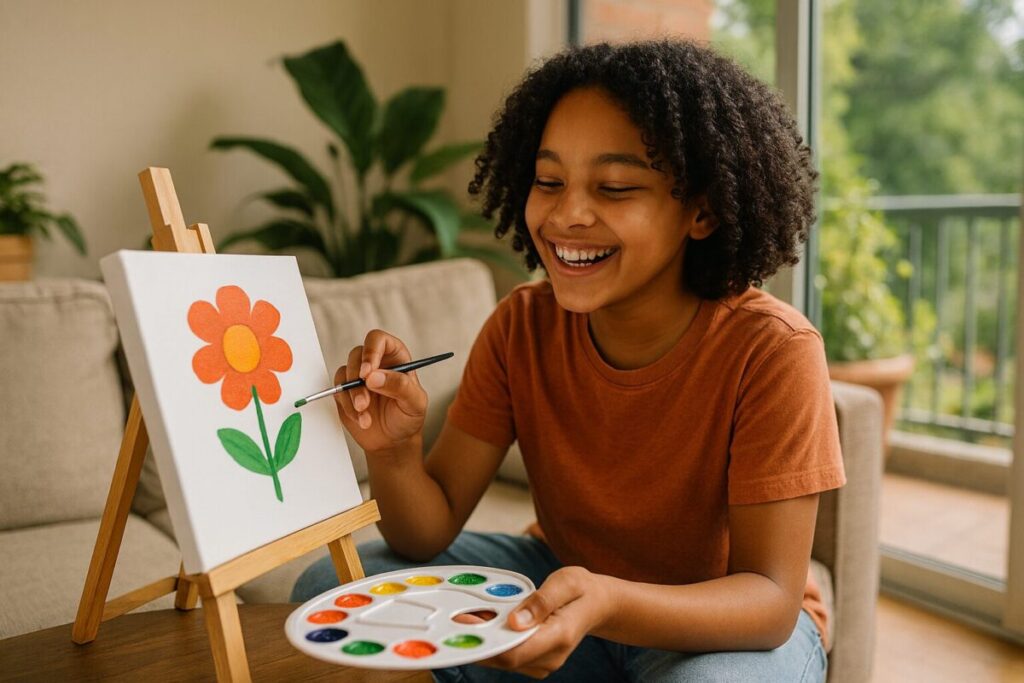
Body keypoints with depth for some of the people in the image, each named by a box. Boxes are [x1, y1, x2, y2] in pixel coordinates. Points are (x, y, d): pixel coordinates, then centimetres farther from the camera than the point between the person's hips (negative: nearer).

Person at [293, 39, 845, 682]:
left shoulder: (771, 350, -24)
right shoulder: (521, 327, -11)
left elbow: (771, 599, -26)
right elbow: (430, 534, -12)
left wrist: (606, 603, -44)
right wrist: (395, 449, -34)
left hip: (737, 620, -3)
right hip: (566, 585, 4)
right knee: (330, 588, -10)